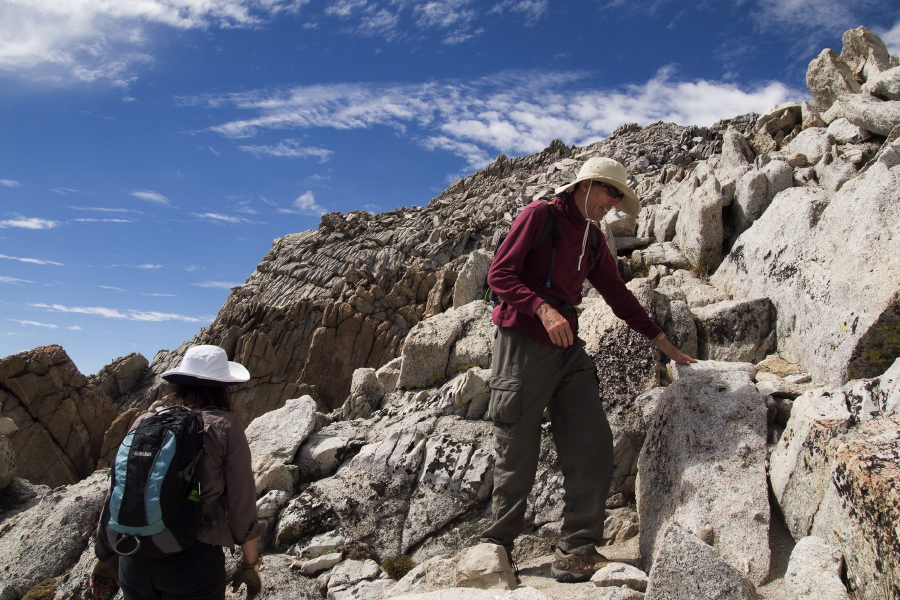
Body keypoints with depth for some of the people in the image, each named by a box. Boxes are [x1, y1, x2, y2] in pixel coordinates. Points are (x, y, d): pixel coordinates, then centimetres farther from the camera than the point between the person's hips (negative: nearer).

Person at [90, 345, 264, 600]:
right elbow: (241, 503, -5)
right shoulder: (224, 427, -7)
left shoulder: (145, 421, 4)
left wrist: (106, 557, 22)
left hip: (135, 559, 5)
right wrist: (250, 564, 7)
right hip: (193, 558, -4)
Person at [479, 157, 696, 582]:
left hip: (568, 348, 7)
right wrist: (542, 308, -25)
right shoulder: (539, 214, -2)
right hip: (522, 343, -7)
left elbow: (618, 294, 24)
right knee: (516, 457, 0)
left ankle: (577, 551, 4)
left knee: (592, 444, -4)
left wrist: (663, 342, 24)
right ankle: (496, 548, 18)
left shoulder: (593, 239, 18)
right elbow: (499, 274, -10)